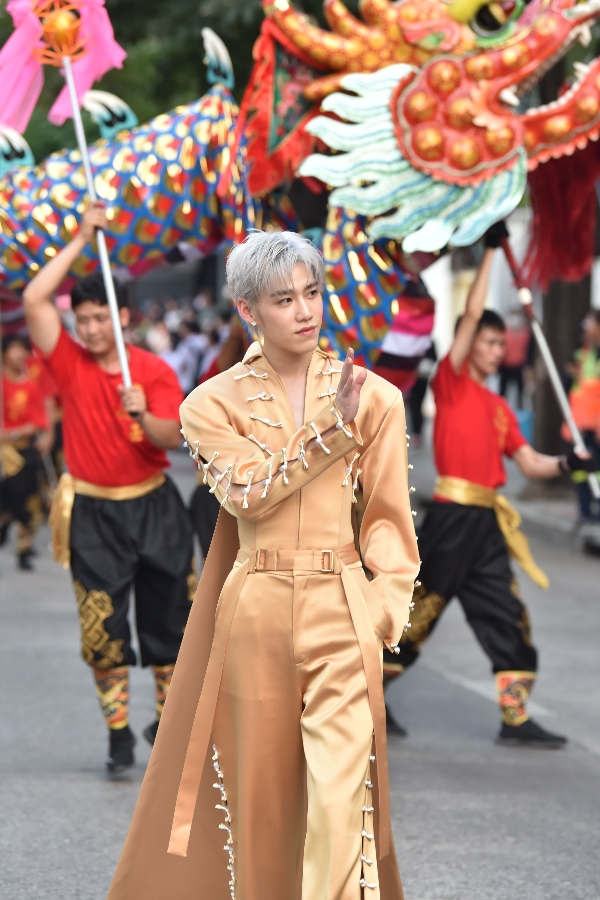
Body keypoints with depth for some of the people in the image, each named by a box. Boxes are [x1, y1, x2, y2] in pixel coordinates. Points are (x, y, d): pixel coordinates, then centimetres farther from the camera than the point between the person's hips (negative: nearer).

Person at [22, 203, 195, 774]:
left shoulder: (156, 372, -1)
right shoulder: (69, 364, -2)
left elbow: (172, 438, -10)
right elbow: (34, 299, -14)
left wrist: (143, 415, -31)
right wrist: (82, 240, -10)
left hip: (153, 507, 1)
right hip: (93, 513, -1)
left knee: (168, 619, 6)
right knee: (103, 630, -2)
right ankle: (118, 733, 8)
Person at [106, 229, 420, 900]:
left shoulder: (372, 396, 5)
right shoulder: (215, 404, 4)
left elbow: (388, 514, 5)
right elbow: (249, 493, -10)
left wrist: (388, 603, -8)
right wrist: (331, 431, -16)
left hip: (342, 608, -1)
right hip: (257, 609, 1)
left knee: (342, 789, -11)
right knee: (259, 779, 7)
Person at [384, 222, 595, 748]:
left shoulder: (500, 408, 17)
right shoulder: (450, 382, -1)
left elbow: (529, 462, 15)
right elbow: (472, 314, -10)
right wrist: (491, 251, -9)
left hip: (487, 523, 7)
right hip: (451, 515, -7)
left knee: (508, 616, 5)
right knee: (421, 607, -3)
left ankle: (515, 719, 8)